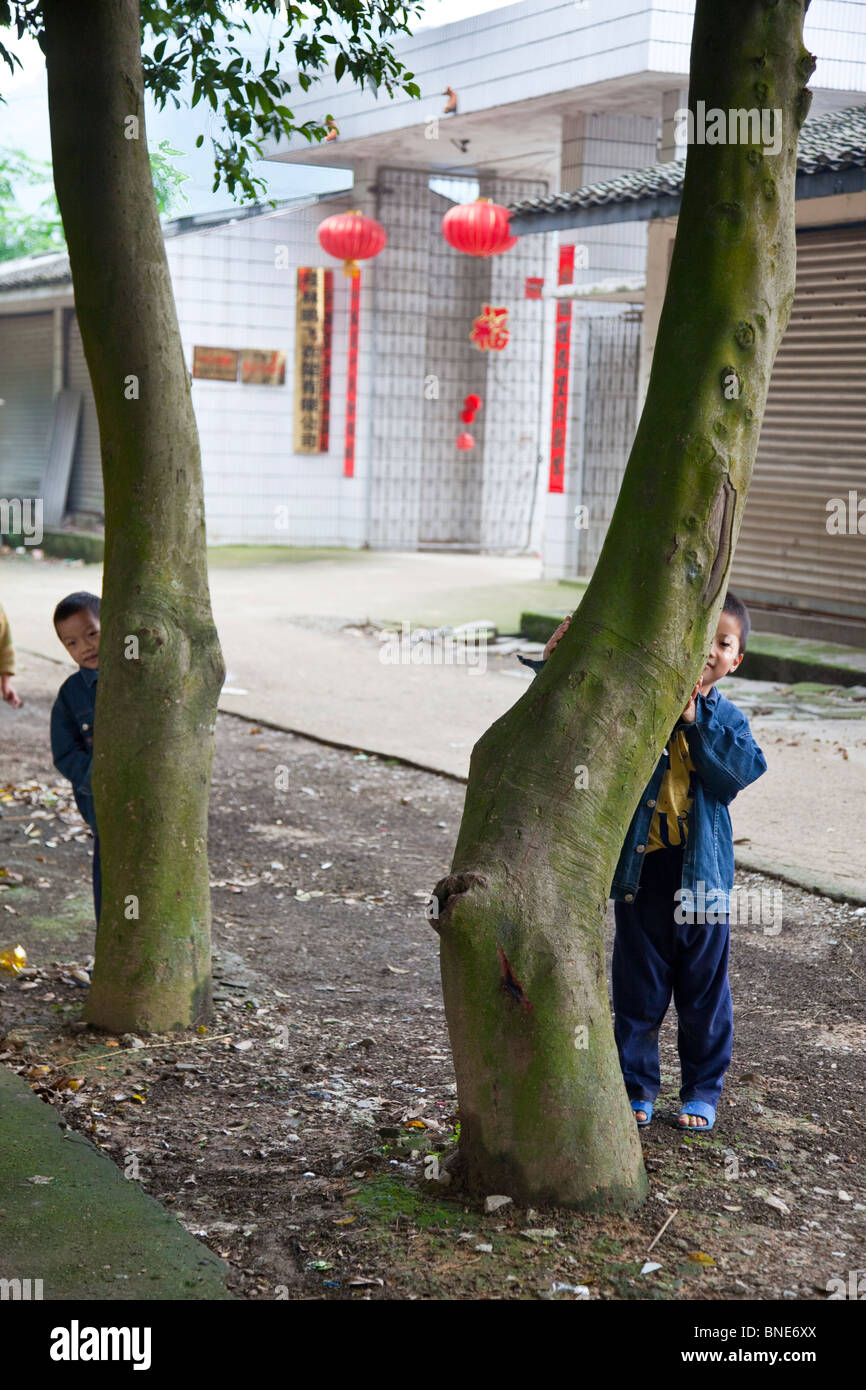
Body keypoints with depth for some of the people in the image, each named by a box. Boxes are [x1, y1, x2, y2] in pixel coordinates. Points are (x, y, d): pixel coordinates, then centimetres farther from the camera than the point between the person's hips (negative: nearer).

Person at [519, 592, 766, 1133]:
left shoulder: (727, 720, 2)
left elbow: (743, 770, -15)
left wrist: (696, 721, -23)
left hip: (702, 877, 1)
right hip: (641, 871, -1)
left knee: (704, 991, 12)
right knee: (638, 989, 10)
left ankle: (702, 1090, 28)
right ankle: (637, 1089, 24)